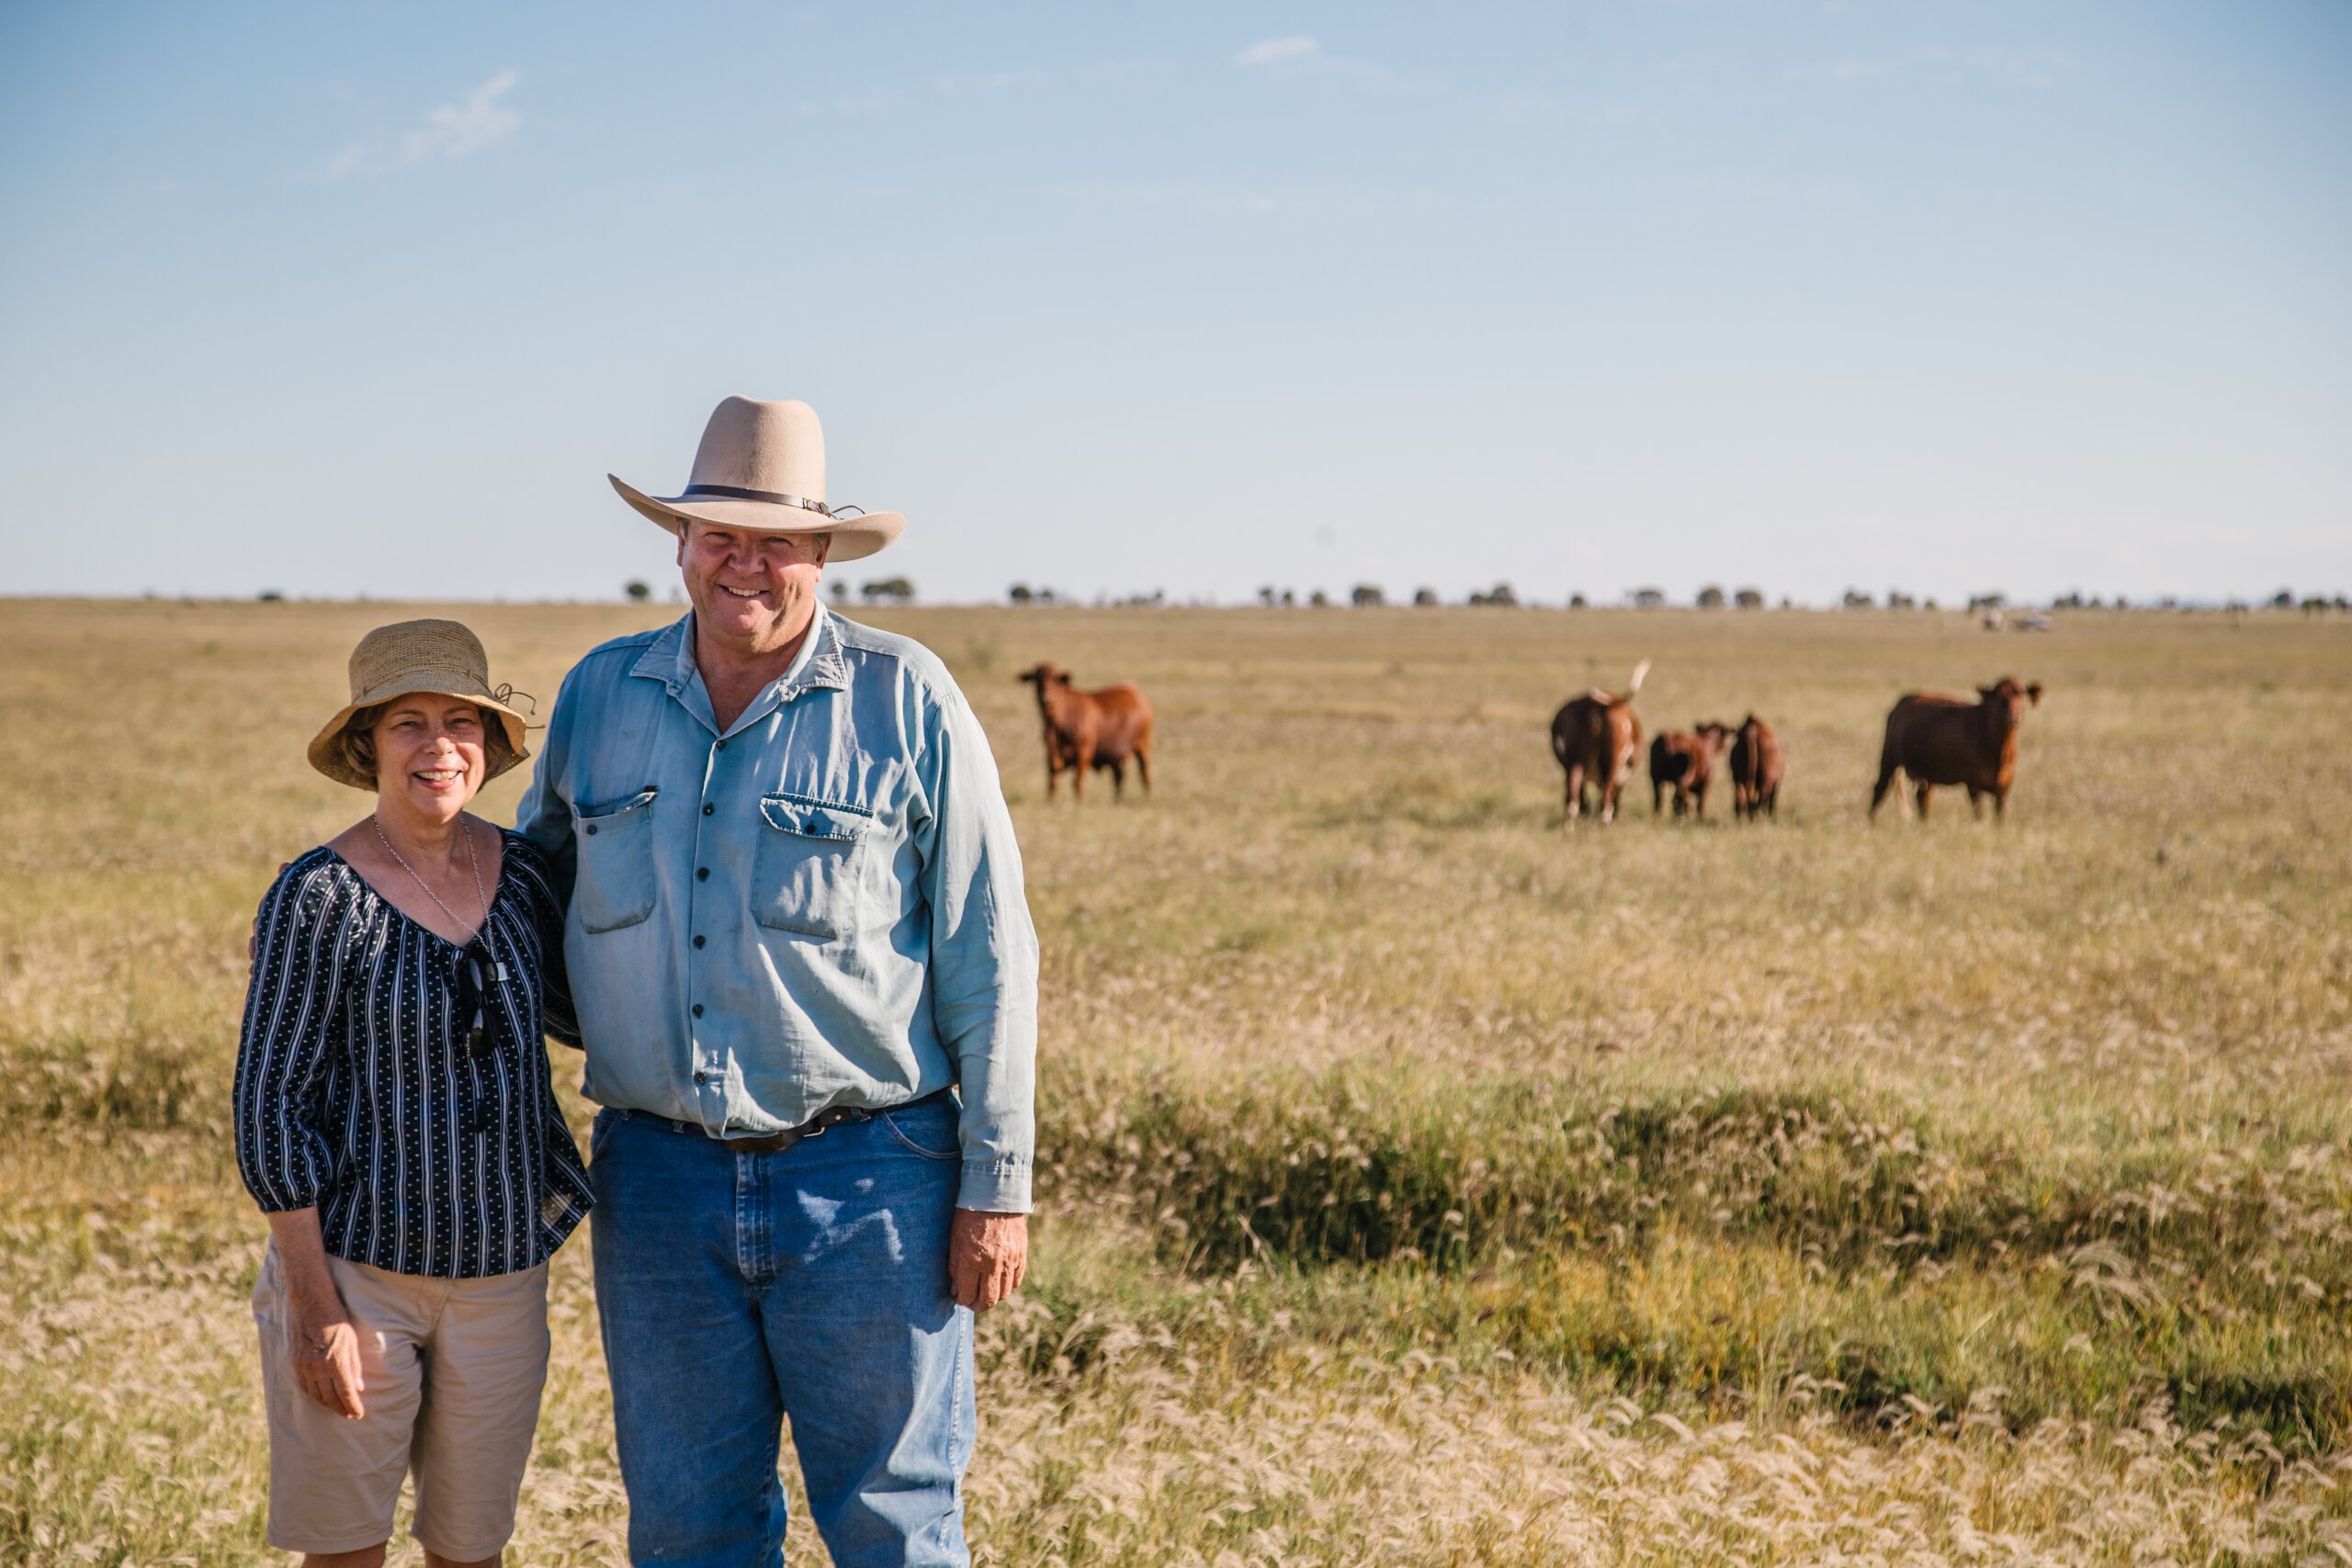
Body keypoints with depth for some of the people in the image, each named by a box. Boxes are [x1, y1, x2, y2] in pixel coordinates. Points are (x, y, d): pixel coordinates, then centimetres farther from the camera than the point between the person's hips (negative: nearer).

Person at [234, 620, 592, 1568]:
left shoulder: (521, 874, 2)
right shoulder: (319, 898, -11)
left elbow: (581, 1010, 19)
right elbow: (269, 1106, -10)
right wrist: (314, 1303, -13)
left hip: (503, 1268, 4)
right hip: (358, 1271, -4)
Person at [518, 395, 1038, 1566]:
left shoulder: (906, 701, -4)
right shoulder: (599, 696, 7)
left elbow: (988, 955, -4)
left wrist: (997, 1184, -6)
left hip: (866, 1180, -3)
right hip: (660, 1181, 4)